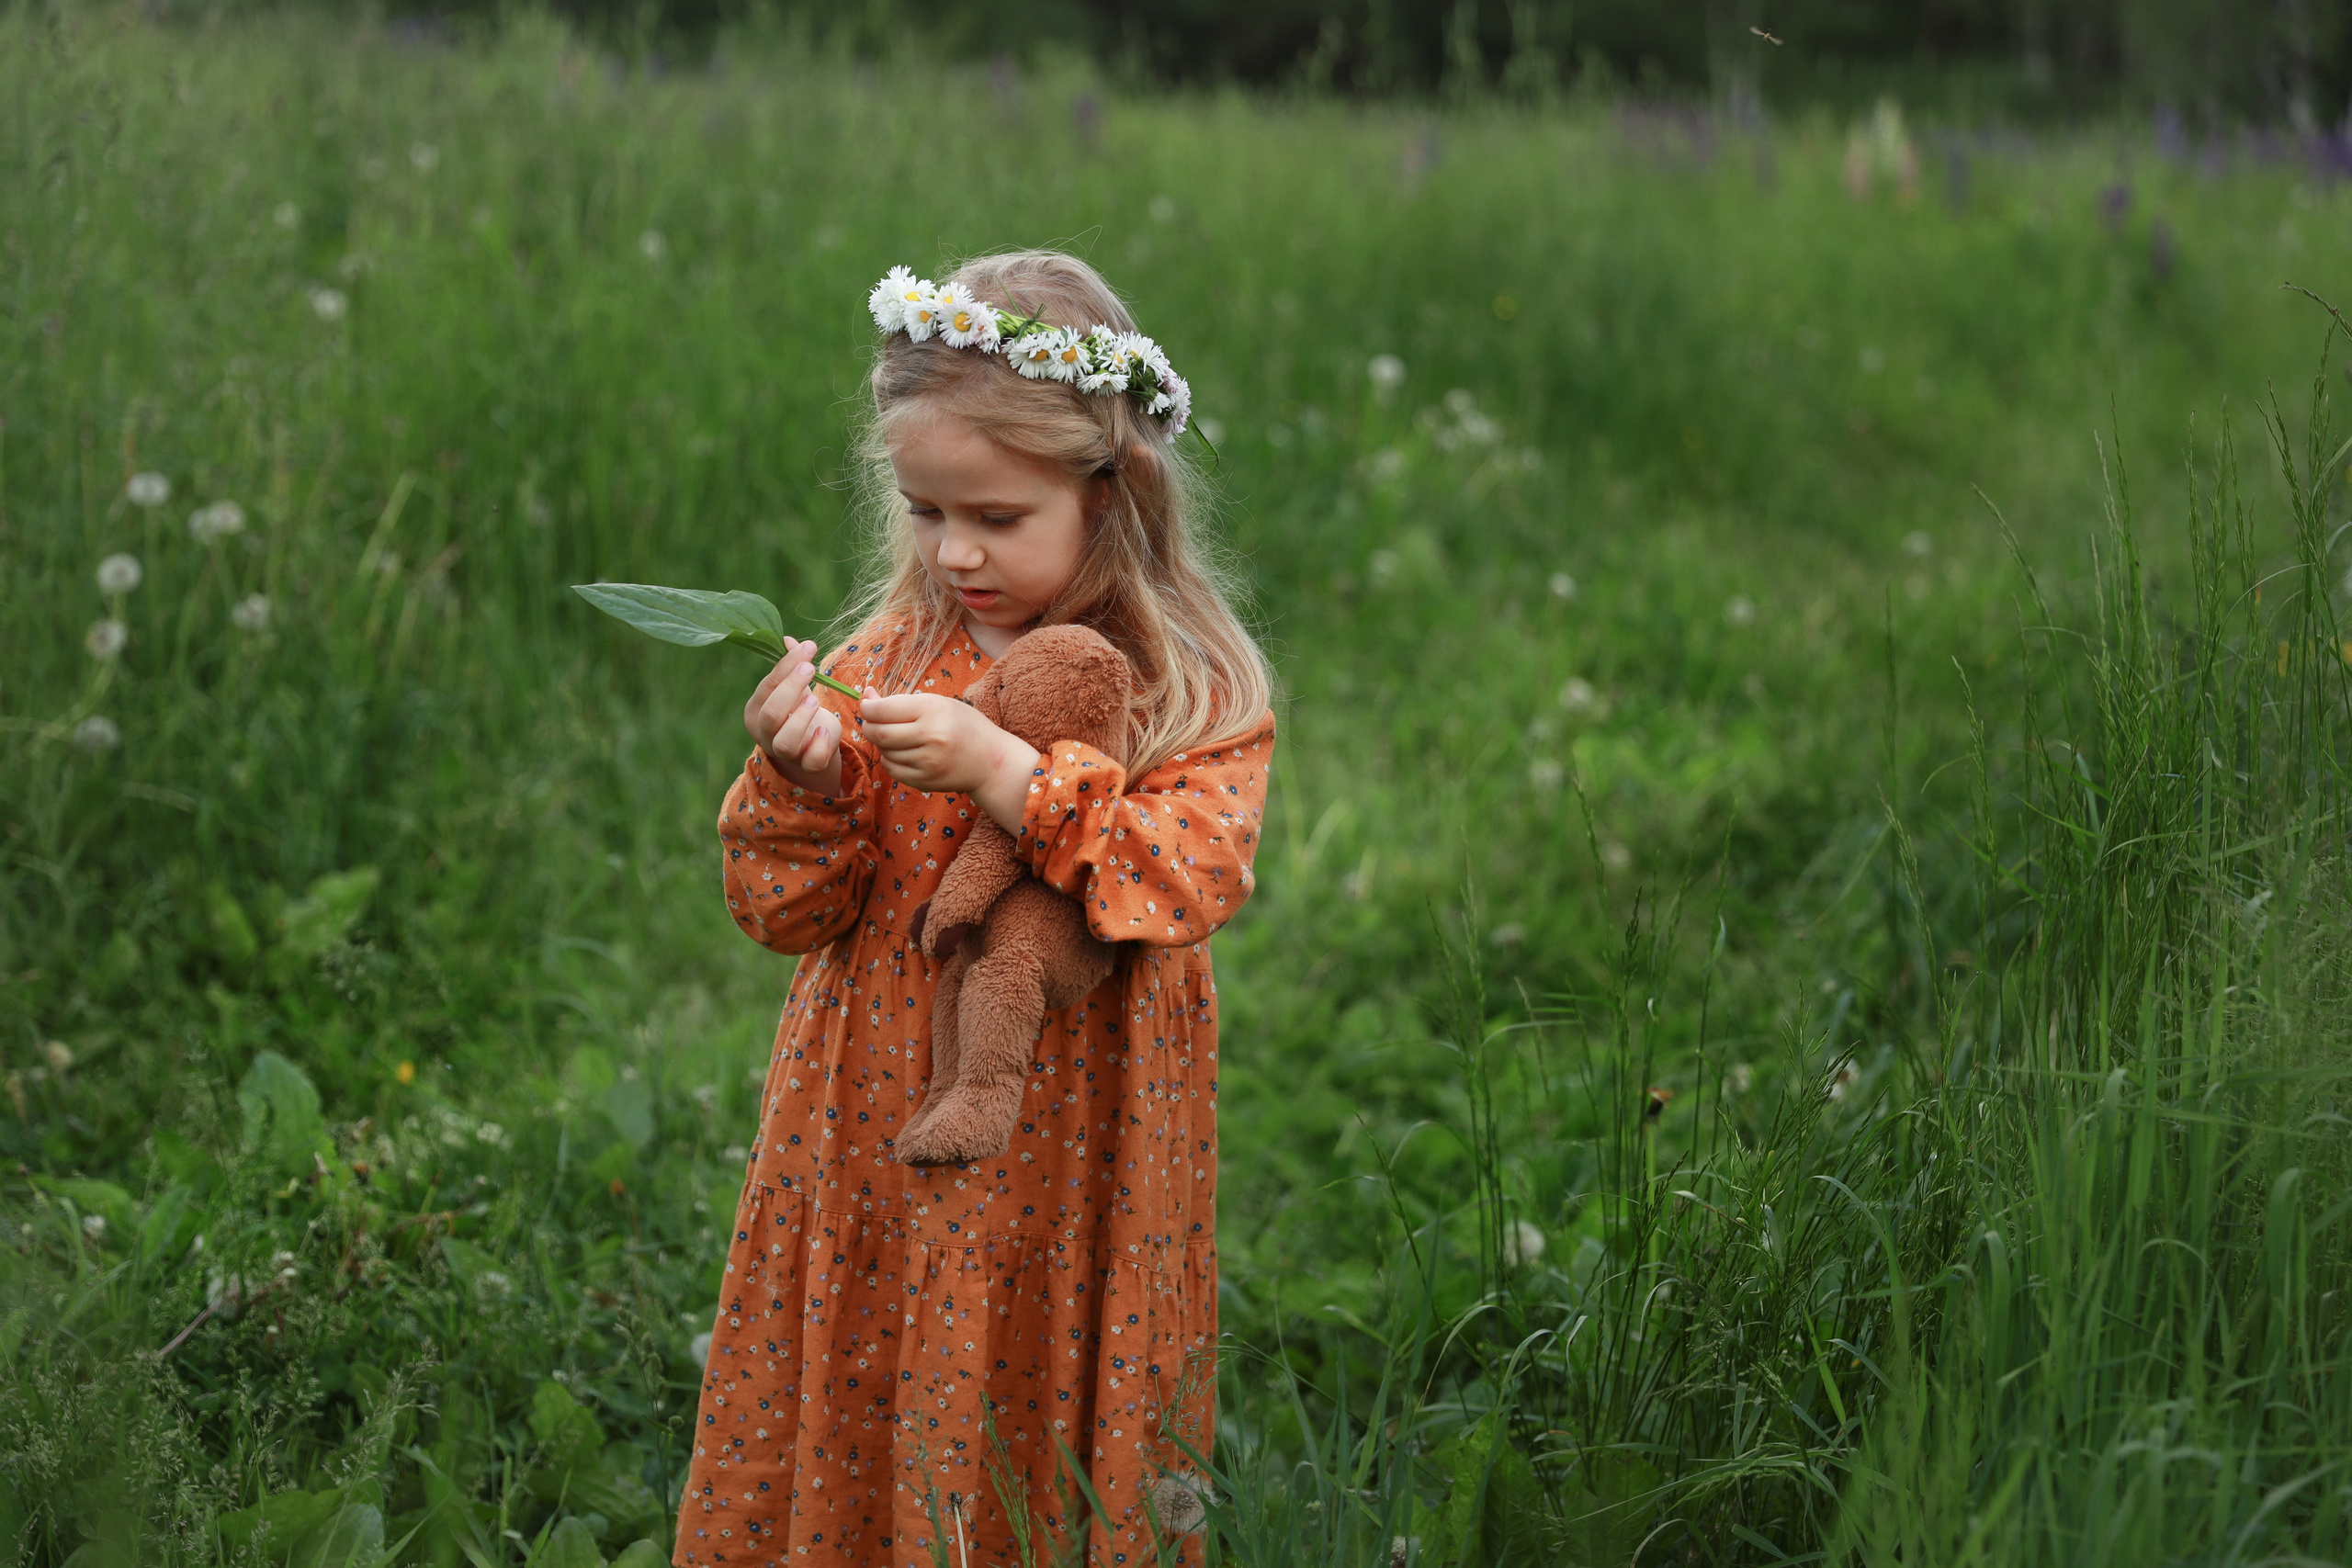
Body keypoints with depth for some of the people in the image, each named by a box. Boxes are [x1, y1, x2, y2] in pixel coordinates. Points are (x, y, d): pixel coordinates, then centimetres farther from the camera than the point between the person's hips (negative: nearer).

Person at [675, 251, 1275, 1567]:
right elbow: (790, 913, 4)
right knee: (841, 1435, 9)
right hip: (875, 1147, 3)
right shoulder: (889, 658, 4)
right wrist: (798, 788, -16)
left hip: (1070, 1159, -3)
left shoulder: (1194, 687, -5)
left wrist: (1007, 774, -24)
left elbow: (1192, 880, -19)